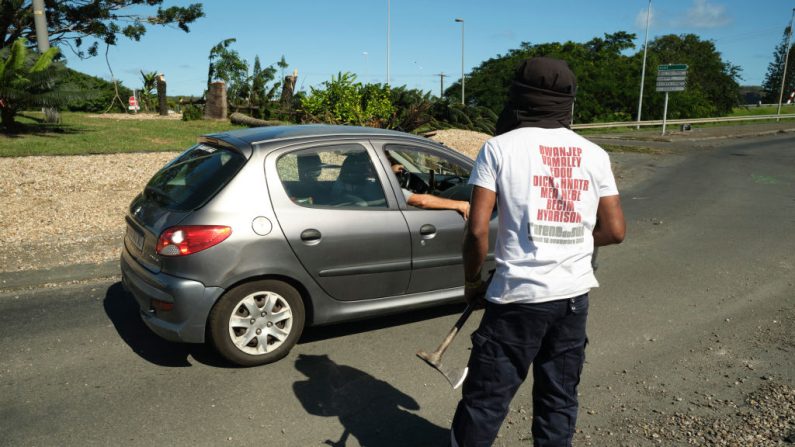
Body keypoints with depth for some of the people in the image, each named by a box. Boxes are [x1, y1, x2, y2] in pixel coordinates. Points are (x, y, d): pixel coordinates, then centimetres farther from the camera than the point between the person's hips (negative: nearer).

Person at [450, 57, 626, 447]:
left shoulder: (499, 147, -7)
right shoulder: (594, 154, 5)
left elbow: (477, 229, -12)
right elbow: (614, 231, 6)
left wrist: (472, 282, 3)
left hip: (518, 296, -4)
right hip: (574, 297, 5)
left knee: (485, 400, 6)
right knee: (559, 400, 17)